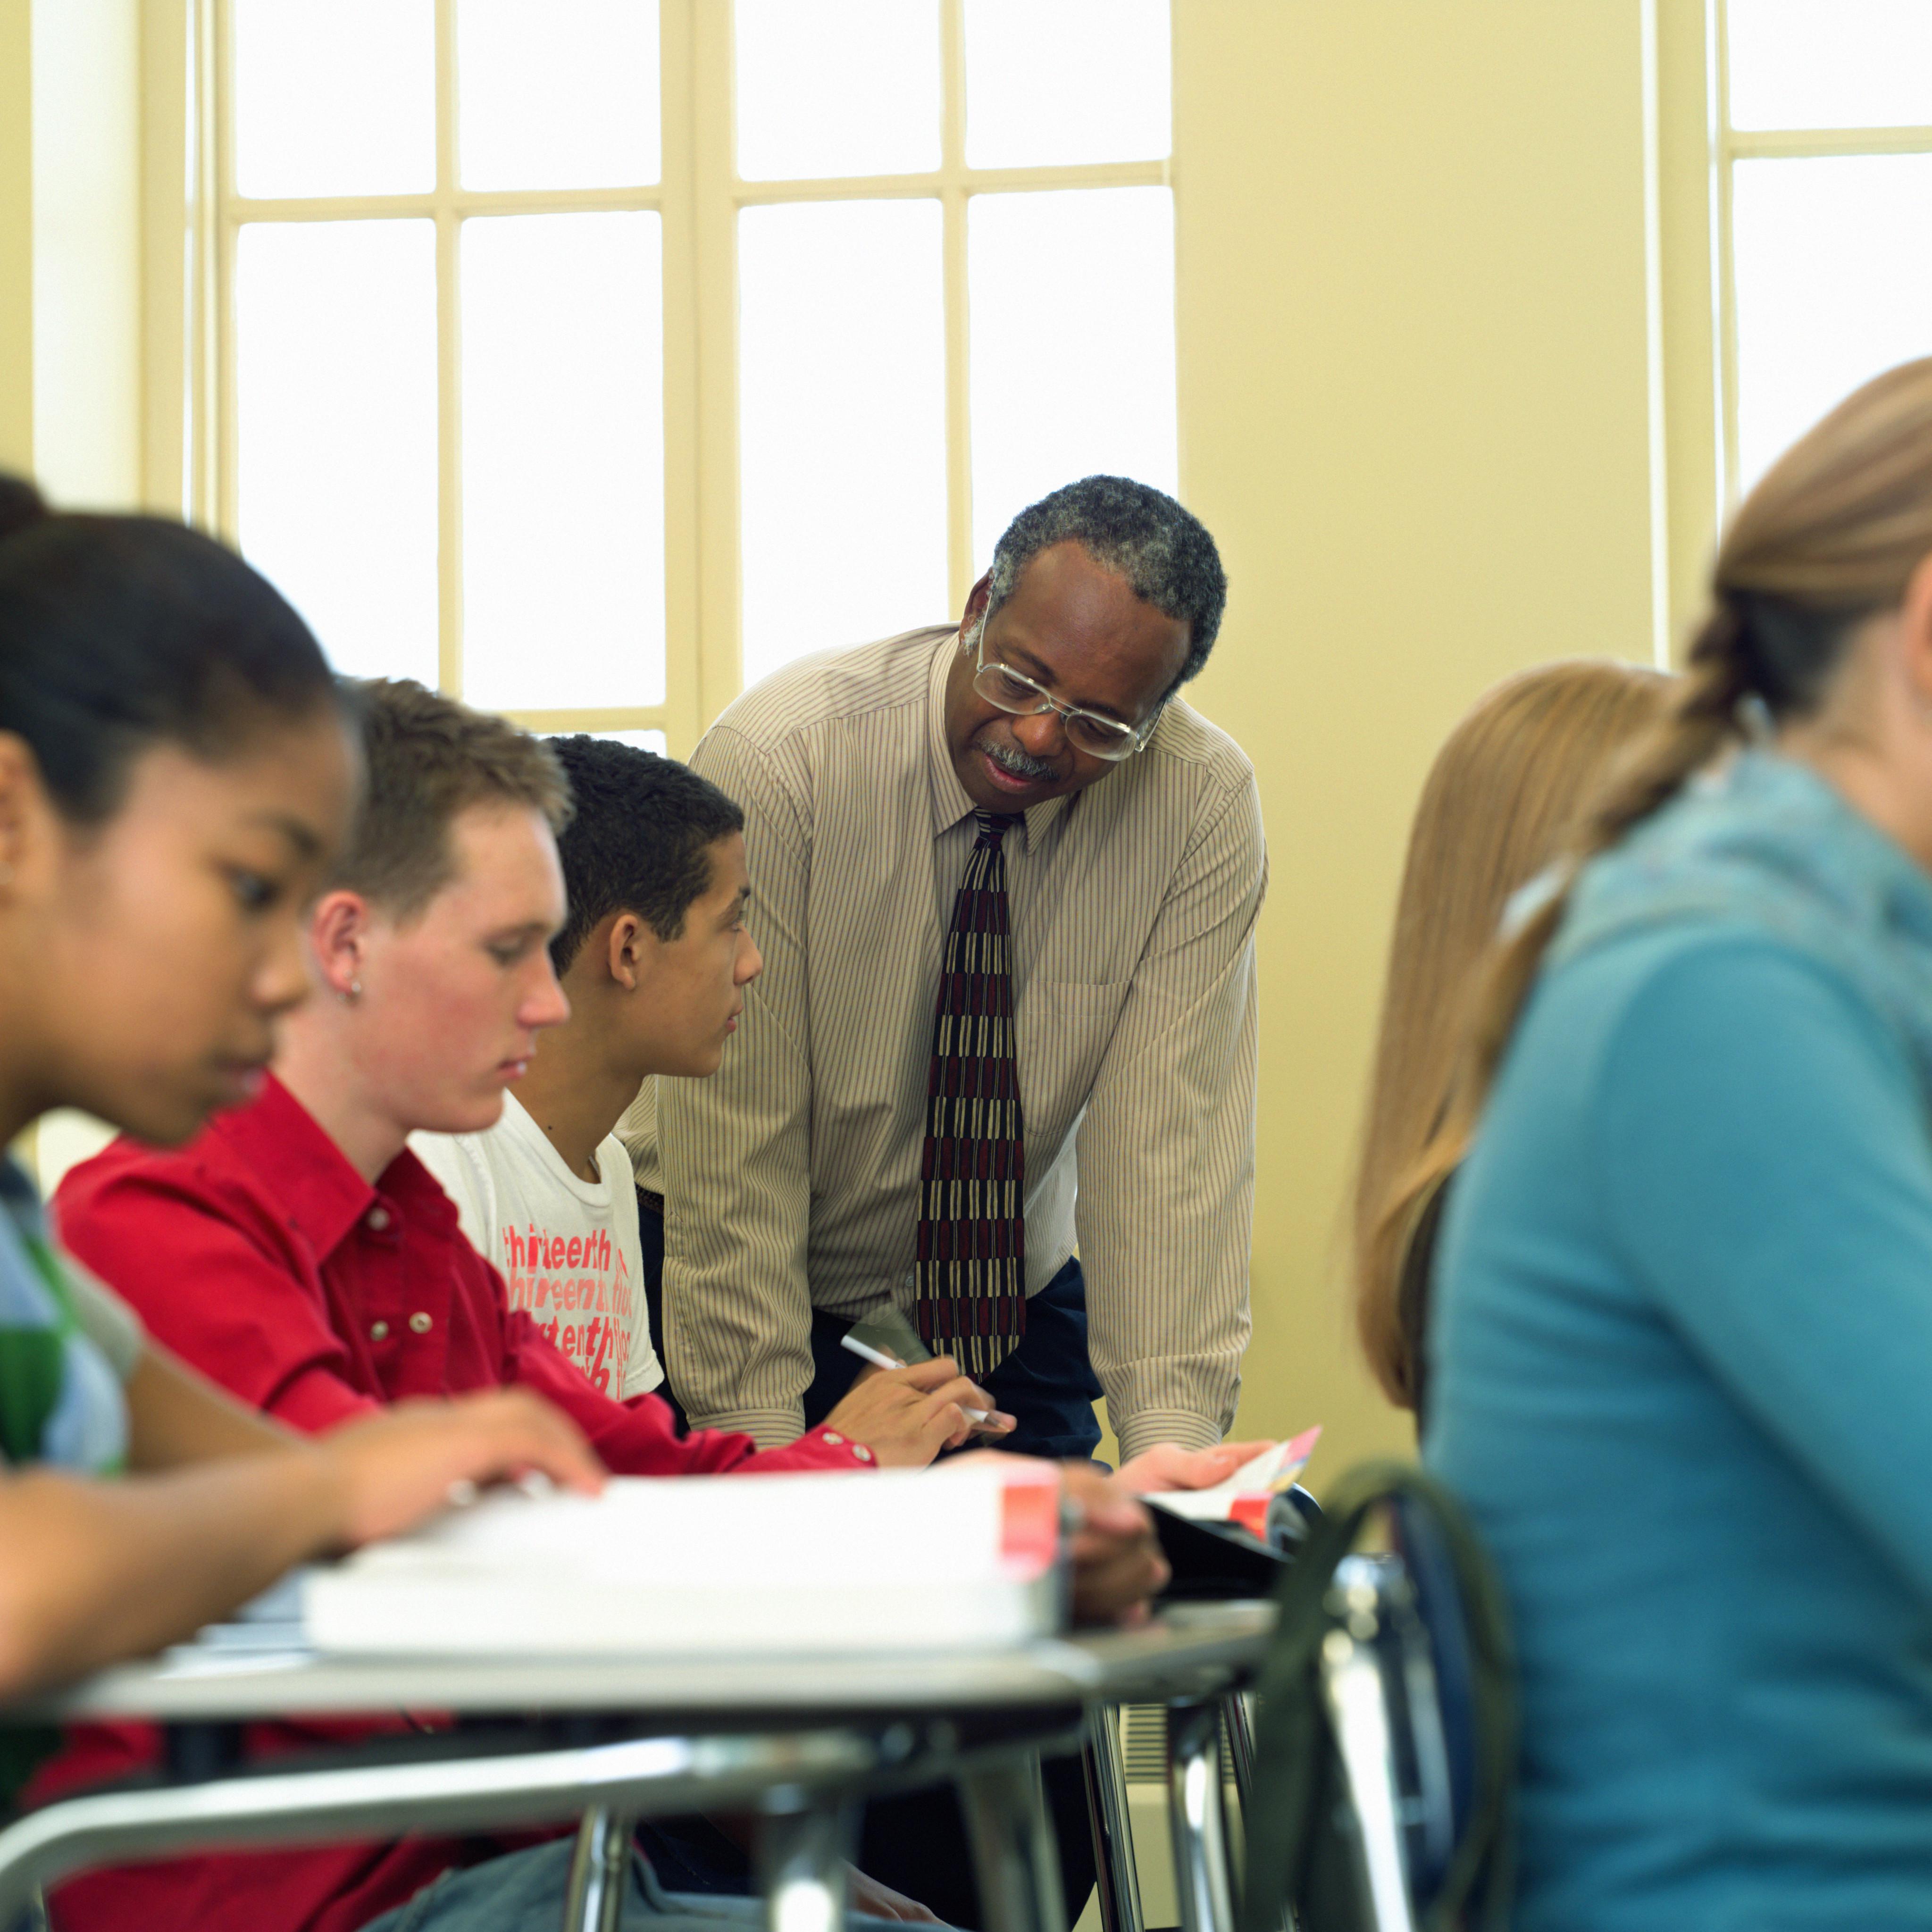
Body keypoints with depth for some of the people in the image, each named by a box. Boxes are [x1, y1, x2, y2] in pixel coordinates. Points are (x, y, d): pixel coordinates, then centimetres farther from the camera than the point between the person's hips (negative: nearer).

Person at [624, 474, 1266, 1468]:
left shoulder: (1203, 804, -14)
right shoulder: (775, 761, -22)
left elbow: (1171, 1136, -15)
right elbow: (733, 1150, -21)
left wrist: (1167, 1446, -24)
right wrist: (761, 1455, -24)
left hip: (1008, 1299, 2)